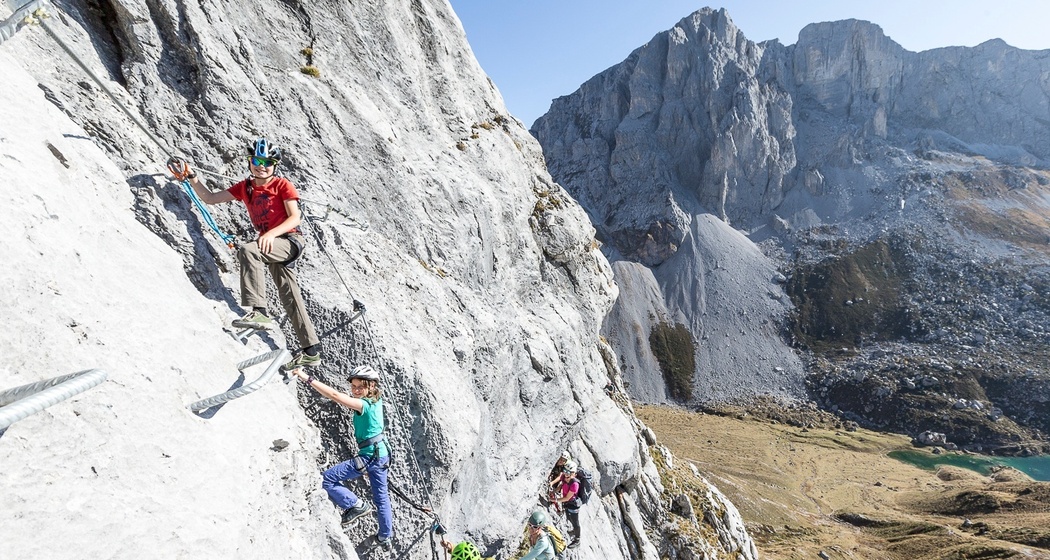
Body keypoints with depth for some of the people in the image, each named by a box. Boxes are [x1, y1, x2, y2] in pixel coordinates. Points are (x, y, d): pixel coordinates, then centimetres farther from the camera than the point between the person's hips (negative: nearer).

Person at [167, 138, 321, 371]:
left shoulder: (282, 185, -3)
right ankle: (311, 351, 10)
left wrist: (271, 233, -26)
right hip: (271, 245, 7)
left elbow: (295, 218, -13)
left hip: (291, 240, -7)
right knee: (290, 298, 5)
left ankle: (258, 311, -38)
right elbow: (210, 198, 17)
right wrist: (191, 178, 6)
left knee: (247, 250, -32)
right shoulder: (245, 187, 14)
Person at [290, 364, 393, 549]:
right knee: (381, 496, 22)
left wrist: (308, 379, -33)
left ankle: (356, 505, 5)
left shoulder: (365, 405, -21)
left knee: (327, 479, -3)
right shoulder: (376, 400, 2)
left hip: (369, 456, -9)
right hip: (381, 454, 9)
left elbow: (335, 396, -32)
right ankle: (386, 537, 36)